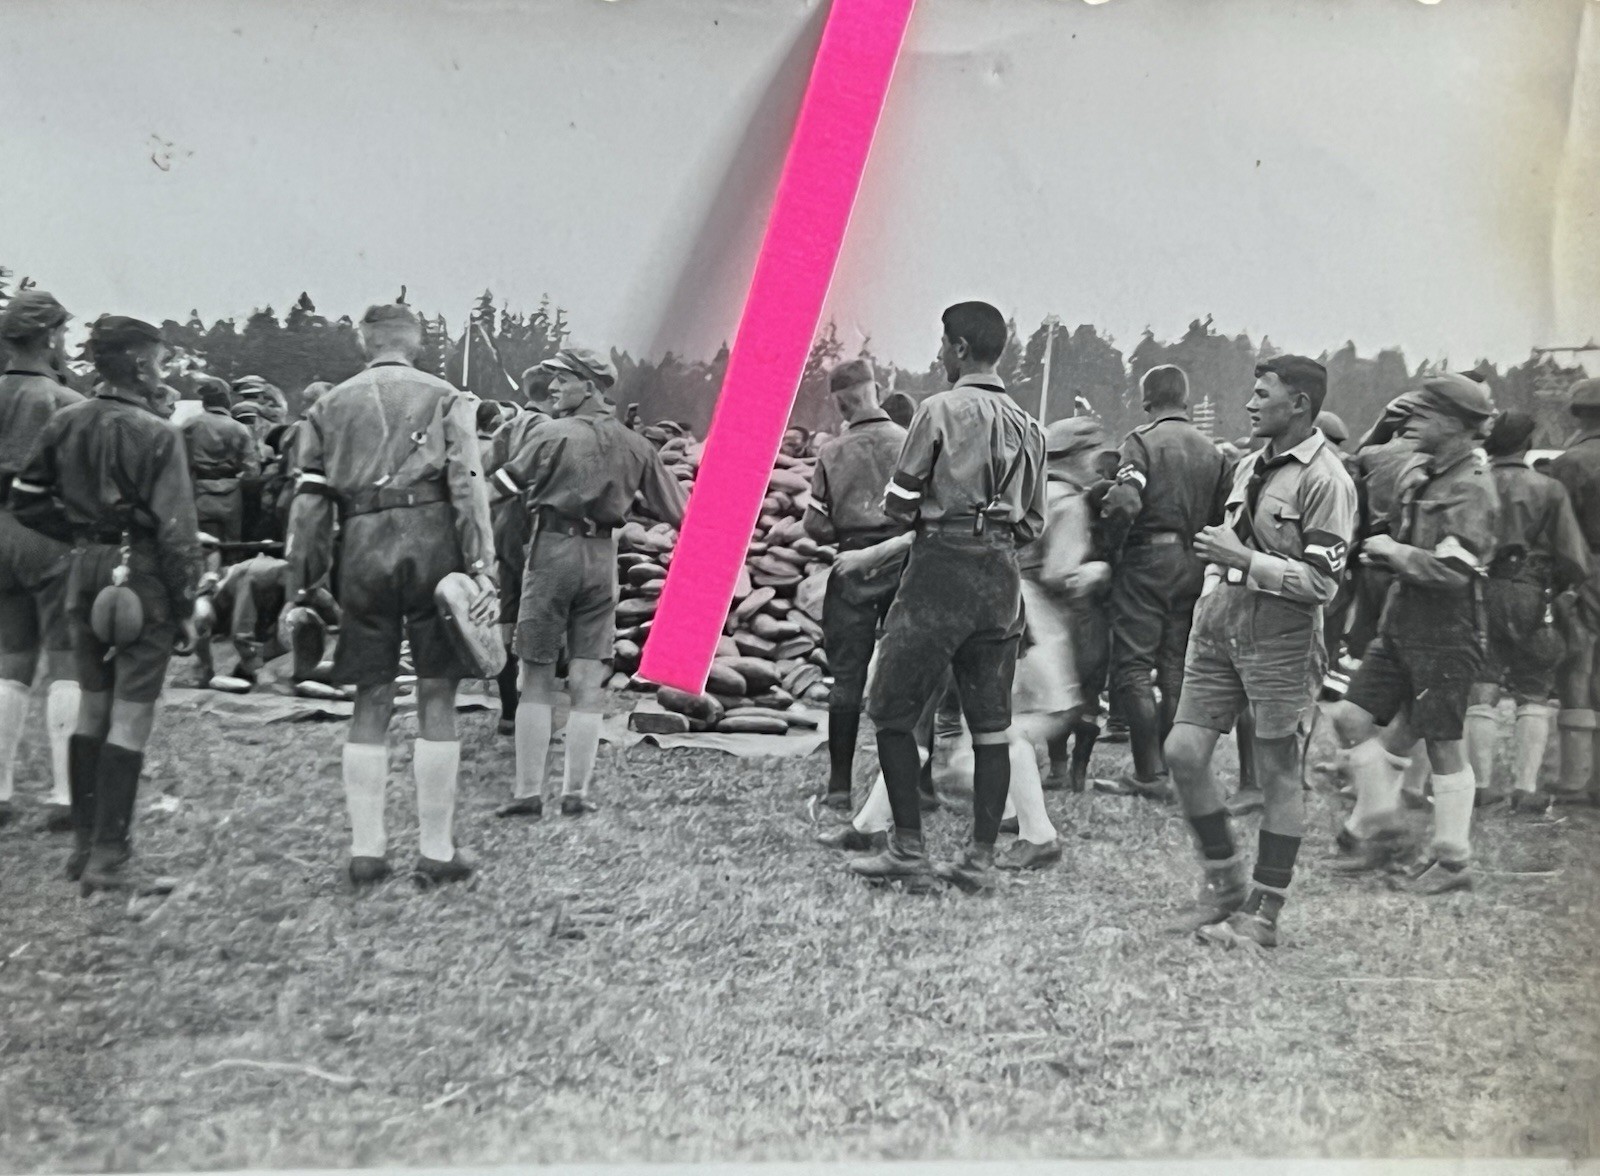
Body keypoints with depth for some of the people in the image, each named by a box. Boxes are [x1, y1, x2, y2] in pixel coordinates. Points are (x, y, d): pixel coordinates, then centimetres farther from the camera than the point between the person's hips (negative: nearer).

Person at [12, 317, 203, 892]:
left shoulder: (65, 424, 4)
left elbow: (24, 496, 10)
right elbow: (175, 529, -16)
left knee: (92, 708, 17)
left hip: (87, 570, 6)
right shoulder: (156, 435, -15)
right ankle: (109, 857, 4)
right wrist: (186, 606, -8)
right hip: (143, 576, -6)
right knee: (131, 717, 0)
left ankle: (85, 845, 25)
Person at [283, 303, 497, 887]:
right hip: (432, 545, -2)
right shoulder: (444, 397, 9)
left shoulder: (328, 406, 16)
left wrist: (300, 589, 11)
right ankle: (437, 851, 6)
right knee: (437, 700, 2)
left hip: (362, 551, 3)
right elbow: (468, 487, -5)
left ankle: (366, 849, 12)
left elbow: (309, 504, 10)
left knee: (370, 704, 10)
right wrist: (482, 570, -10)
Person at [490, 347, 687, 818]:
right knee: (588, 682, 6)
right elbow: (677, 509, 11)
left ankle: (528, 792, 7)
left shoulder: (552, 433, -7)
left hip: (552, 550, -4)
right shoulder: (634, 445, 8)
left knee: (537, 677, 4)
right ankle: (576, 793, 9)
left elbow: (502, 488, -10)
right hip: (602, 557, 4)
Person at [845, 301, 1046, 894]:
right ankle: (980, 859, 14)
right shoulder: (1028, 427, 12)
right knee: (991, 722, 9)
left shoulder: (941, 409, -7)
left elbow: (900, 504, -6)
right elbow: (1033, 525, 14)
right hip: (1001, 576, 7)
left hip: (941, 569, -6)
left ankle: (909, 853, 6)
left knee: (893, 712, 5)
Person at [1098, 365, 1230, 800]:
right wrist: (1202, 547, 15)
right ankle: (1168, 767, 17)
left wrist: (1112, 547, -8)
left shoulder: (1142, 440, -7)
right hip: (1195, 565, 6)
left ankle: (1150, 773, -3)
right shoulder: (1212, 451, 12)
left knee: (1132, 665, -1)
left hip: (1148, 557, -6)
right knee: (1176, 667, 12)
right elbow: (1222, 515, 7)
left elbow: (1125, 501, -21)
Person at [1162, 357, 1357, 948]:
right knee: (1183, 752, 1)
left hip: (1281, 639, -7)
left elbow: (1322, 583, -15)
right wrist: (1211, 593, 14)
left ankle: (1262, 913, 14)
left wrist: (1245, 560, -17)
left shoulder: (1325, 480, -10)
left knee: (1277, 775, 3)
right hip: (1220, 627, 7)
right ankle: (1224, 878, 21)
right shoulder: (1250, 465, 15)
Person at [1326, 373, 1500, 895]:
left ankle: (1453, 860, 18)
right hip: (1399, 626, 8)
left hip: (1445, 637, -8)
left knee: (1443, 746, 3)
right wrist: (1377, 551, 5)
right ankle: (1380, 829, 18)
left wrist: (1392, 552, -14)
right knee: (1352, 718, 4)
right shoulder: (1416, 472, 9)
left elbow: (1452, 571, -26)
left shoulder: (1472, 489, -16)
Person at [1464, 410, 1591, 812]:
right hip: (1529, 596, -1)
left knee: (1481, 694, 8)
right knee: (1534, 697, 10)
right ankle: (1526, 787, 6)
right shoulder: (1548, 490, -2)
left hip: (1479, 597, 1)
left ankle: (1481, 784, 10)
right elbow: (1574, 558, -4)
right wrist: (1565, 586, 14)